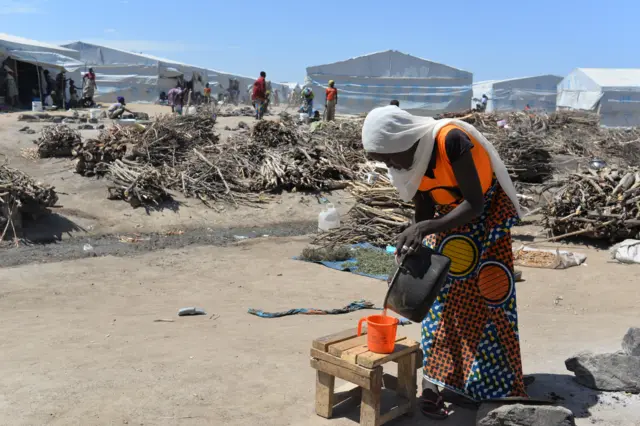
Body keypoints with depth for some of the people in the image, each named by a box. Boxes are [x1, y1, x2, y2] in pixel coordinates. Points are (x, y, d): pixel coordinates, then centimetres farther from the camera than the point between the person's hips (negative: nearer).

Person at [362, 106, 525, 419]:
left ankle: (498, 386, 7)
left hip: (487, 213, -5)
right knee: (440, 294, 0)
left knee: (489, 296, -3)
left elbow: (475, 203, -33)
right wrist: (412, 245, -16)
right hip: (448, 217, 5)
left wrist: (426, 228, -41)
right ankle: (432, 380, 6)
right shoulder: (407, 160, -13)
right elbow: (424, 211, -4)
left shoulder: (451, 140, -34)